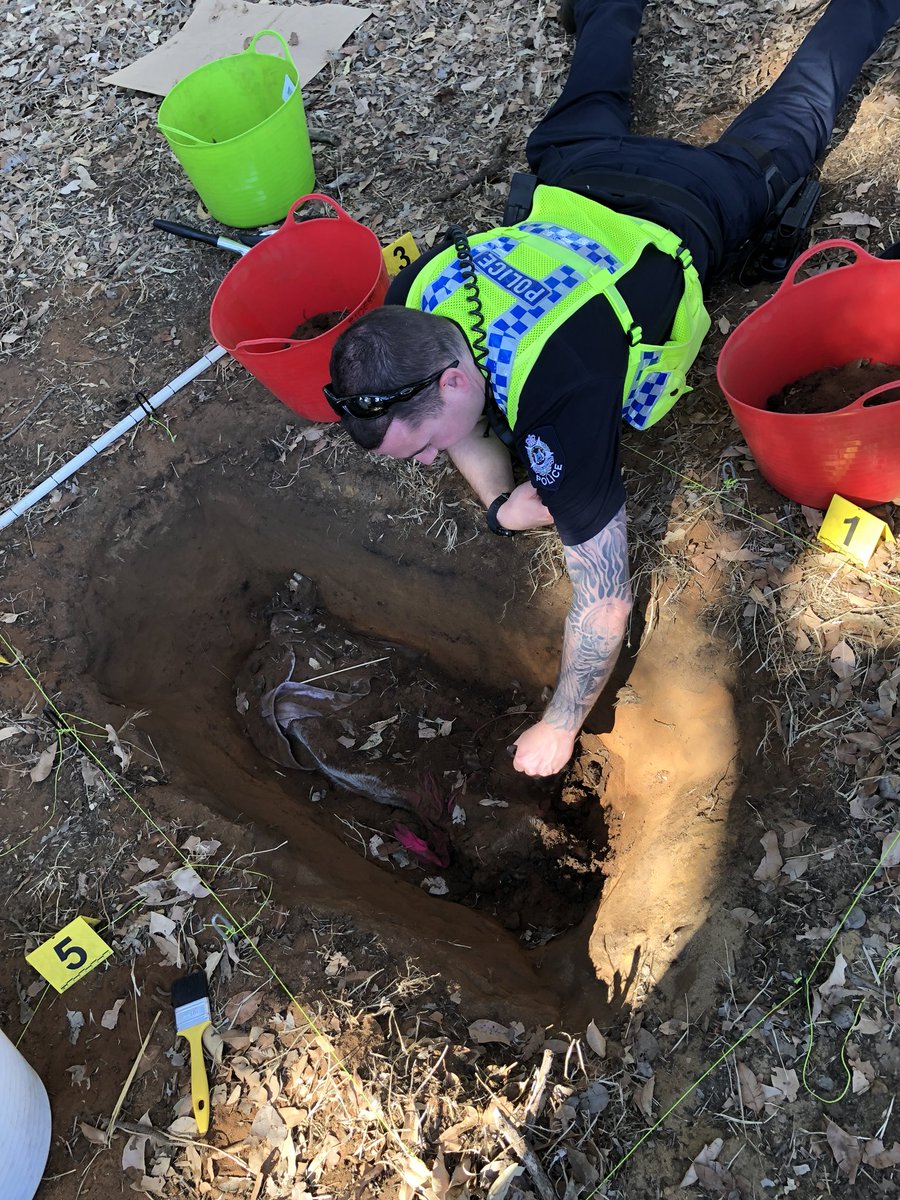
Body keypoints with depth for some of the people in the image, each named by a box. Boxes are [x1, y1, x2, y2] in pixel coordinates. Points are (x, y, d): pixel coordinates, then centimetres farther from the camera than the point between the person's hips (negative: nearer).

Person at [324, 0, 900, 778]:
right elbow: (462, 418, -9)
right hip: (578, 182, 4)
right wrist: (499, 500, -24)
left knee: (790, 123, 29)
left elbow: (607, 598, -44)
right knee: (589, 112, 39)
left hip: (693, 209, -3)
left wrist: (561, 729, -37)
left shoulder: (556, 403, -51)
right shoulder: (411, 306, -32)